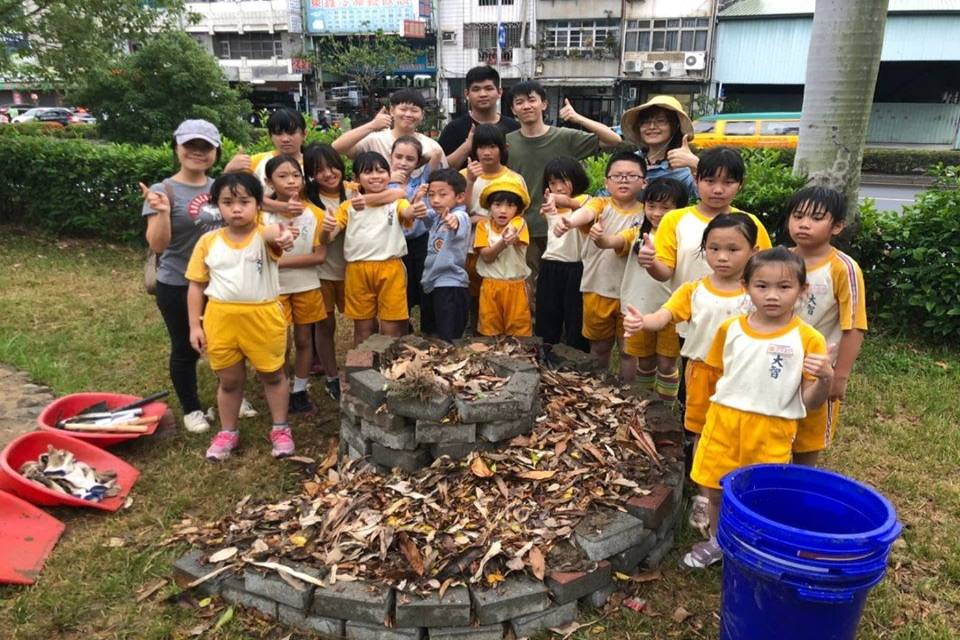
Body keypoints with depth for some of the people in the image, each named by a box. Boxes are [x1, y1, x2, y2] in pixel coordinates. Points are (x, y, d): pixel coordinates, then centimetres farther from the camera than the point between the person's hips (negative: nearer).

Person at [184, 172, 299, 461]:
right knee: (229, 380, 17)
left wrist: (282, 235, -61)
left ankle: (280, 429, 32)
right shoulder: (208, 241, -1)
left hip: (263, 318, -2)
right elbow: (196, 285, 4)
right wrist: (195, 325, 1)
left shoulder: (264, 236, -10)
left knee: (273, 375, 15)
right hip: (221, 319, 2)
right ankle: (227, 432, 36)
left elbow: (273, 233, -36)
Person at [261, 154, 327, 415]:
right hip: (274, 288, -2)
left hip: (307, 286, 2)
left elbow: (320, 255, -11)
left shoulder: (314, 213, -5)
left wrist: (282, 261, -17)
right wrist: (286, 218, -23)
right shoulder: (263, 214, -9)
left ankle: (299, 391, 26)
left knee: (304, 340, 11)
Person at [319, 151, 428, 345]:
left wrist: (415, 211, -44)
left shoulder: (396, 202, 4)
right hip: (358, 271, 2)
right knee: (362, 328, 12)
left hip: (390, 269, -2)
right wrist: (326, 229, -20)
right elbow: (326, 239, 5)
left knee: (391, 330, 3)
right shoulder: (349, 206, 10)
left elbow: (407, 213, -19)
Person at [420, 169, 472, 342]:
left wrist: (452, 221, -65)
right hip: (430, 283, 9)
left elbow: (457, 222, -40)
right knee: (429, 336, 20)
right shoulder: (435, 216, 8)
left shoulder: (460, 216, -18)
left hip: (451, 285, -8)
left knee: (448, 341, -6)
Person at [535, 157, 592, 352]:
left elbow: (573, 204, -32)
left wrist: (558, 199, -50)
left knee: (575, 324, -1)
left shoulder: (584, 200, -7)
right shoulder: (550, 206, 14)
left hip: (575, 269, -5)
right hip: (549, 269, 6)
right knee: (547, 323, 10)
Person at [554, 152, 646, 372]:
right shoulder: (600, 203, -3)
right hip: (597, 289, 1)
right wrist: (568, 221, -50)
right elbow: (585, 213, -27)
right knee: (599, 346, 17)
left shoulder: (645, 214, -3)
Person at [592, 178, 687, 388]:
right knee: (644, 362, 18)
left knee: (666, 364, 7)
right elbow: (609, 242, -17)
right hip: (639, 309, 3)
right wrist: (598, 236, -39)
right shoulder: (636, 234, 1)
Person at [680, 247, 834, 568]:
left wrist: (825, 378, -24)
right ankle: (717, 542, 41)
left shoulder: (808, 340, -8)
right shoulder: (730, 329, 1)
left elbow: (809, 402, -7)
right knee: (717, 490, 16)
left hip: (771, 432, -3)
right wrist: (723, 408, 5)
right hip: (723, 422, 3)